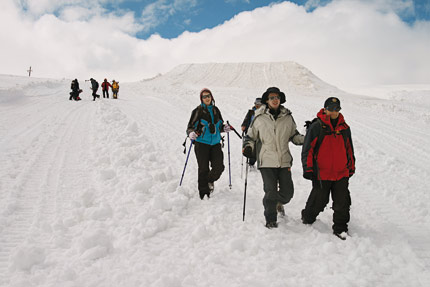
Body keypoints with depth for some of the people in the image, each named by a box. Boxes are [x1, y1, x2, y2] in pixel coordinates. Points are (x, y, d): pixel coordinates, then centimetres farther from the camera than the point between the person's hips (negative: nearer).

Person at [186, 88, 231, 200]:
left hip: (215, 143, 4)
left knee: (219, 167, -6)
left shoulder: (216, 110, 12)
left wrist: (225, 128, 0)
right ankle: (203, 192, 13)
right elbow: (190, 127, -2)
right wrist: (191, 133, -24)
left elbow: (220, 125, 22)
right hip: (202, 144, -4)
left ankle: (210, 180, 25)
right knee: (203, 169, -3)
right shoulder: (198, 111, -1)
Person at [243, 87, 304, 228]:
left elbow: (294, 135, 20)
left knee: (288, 192, 5)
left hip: (284, 161, 3)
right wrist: (248, 147, -7)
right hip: (266, 161, -3)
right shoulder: (259, 118, 1)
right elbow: (250, 136, 11)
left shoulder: (288, 117, 8)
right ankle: (270, 219, 15)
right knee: (271, 192, -6)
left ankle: (278, 203, 40)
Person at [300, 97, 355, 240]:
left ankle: (340, 229, 17)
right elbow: (307, 149, -6)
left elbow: (349, 149, 21)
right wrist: (308, 169, -10)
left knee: (342, 203, 3)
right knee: (318, 201, 8)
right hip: (322, 174, -4)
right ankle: (307, 219, 34)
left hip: (341, 174, 4)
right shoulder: (316, 127, -6)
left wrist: (351, 167, 22)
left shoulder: (344, 128, 9)